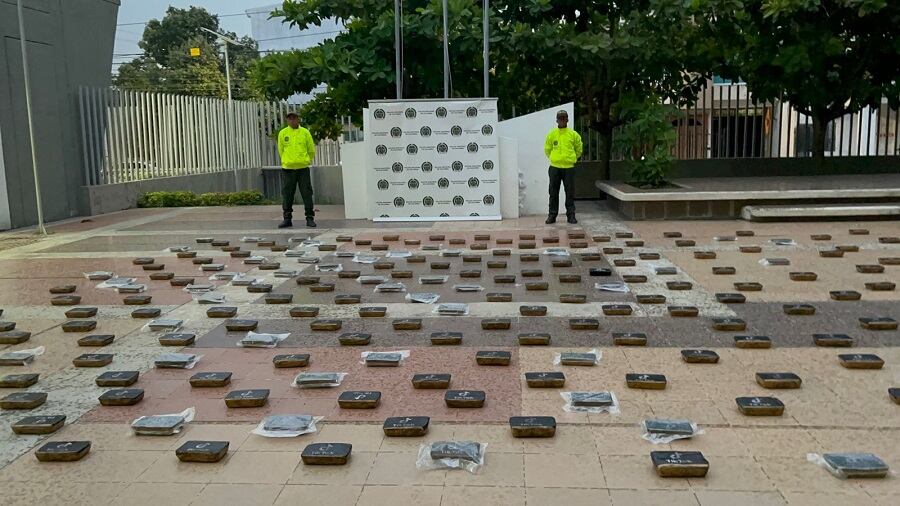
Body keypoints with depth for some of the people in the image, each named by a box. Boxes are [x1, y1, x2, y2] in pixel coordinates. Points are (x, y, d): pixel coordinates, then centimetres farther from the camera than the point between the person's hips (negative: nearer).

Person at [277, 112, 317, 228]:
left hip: (303, 168, -1)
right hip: (288, 169, 1)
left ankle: (310, 218, 6)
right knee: (287, 195, 4)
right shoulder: (282, 133, 4)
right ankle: (287, 219, 12)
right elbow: (281, 151, 14)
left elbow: (312, 151, 10)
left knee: (307, 194, 0)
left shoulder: (305, 132, 2)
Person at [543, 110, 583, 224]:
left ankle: (571, 215, 10)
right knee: (553, 193, 5)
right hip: (554, 167, 1)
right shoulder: (551, 134, 3)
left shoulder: (573, 134, 2)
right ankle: (552, 215, 11)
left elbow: (578, 150, 14)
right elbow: (547, 149, 16)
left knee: (570, 193, 3)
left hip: (569, 168, -1)